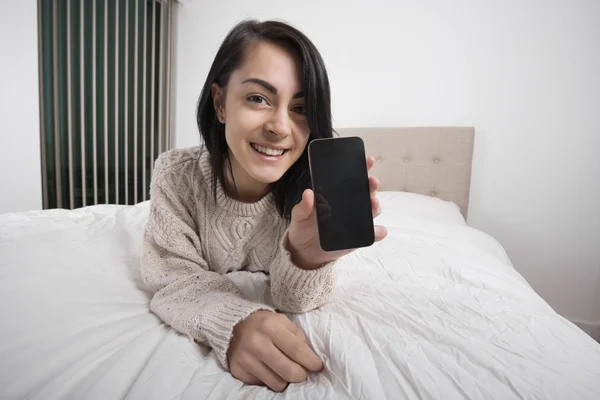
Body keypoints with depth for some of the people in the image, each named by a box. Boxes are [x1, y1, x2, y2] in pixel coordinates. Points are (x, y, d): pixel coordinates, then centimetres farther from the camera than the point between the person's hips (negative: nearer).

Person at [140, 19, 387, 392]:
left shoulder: (314, 185, -32)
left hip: (266, 293, 1)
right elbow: (175, 276, -30)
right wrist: (234, 324, -51)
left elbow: (294, 300, -28)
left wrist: (306, 256, -52)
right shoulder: (177, 174, -31)